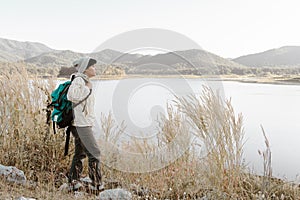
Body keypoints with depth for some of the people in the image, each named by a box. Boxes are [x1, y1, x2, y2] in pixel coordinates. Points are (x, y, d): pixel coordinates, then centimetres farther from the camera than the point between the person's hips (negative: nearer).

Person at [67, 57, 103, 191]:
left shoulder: (84, 81, 15)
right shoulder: (79, 80, -13)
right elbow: (71, 95, -28)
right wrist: (87, 89, -18)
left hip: (83, 123, 10)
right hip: (81, 123, -10)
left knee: (80, 153, 15)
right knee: (94, 153, -4)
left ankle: (74, 182, 22)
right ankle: (96, 184, 3)